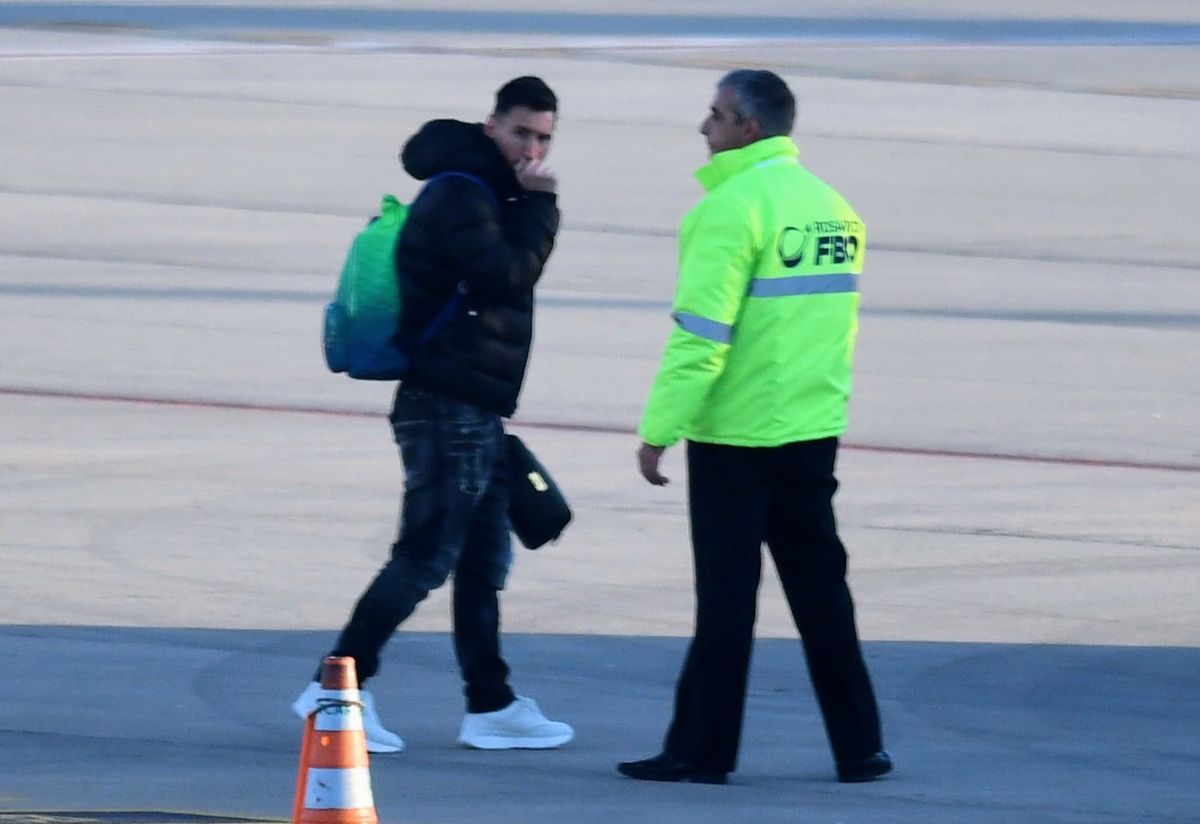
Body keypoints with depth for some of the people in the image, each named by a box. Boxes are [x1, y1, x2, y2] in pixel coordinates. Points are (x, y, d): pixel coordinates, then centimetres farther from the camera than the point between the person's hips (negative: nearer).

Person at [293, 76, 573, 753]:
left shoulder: (488, 195, 18)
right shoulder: (458, 196, -13)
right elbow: (509, 273, -22)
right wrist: (540, 205, -14)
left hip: (475, 412, 10)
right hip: (449, 410, -10)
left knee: (484, 563, 12)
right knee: (426, 557, -10)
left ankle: (491, 706, 16)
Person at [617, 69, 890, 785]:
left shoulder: (735, 205, -14)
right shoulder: (831, 206, 10)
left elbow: (701, 332, -18)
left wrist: (659, 429, -16)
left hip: (735, 432, -7)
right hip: (815, 431, 7)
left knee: (726, 596, -1)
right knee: (821, 592, 12)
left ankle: (702, 749, 5)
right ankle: (858, 747, 12)